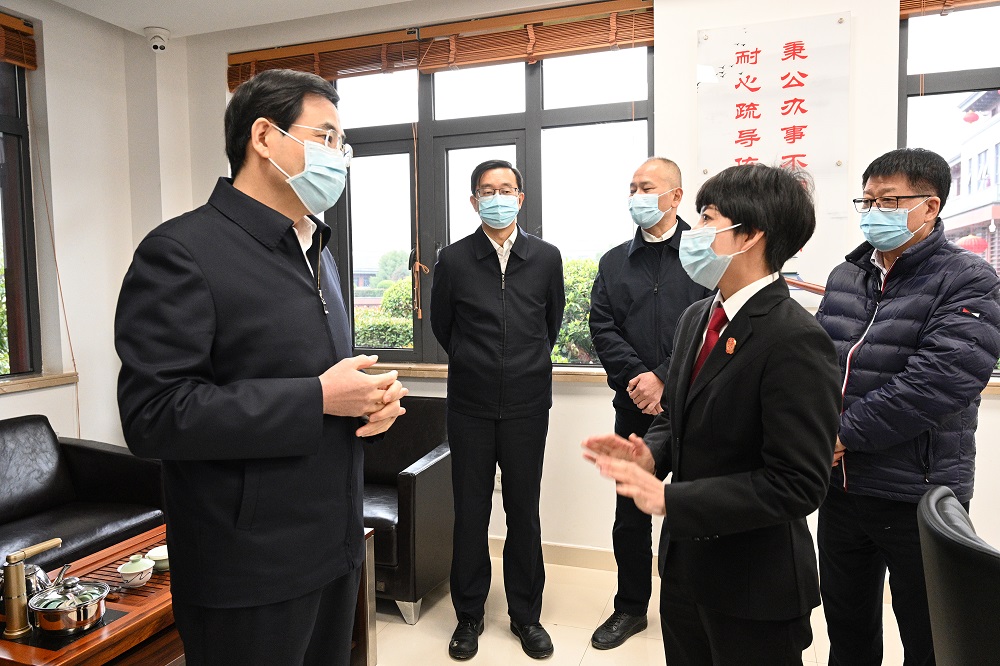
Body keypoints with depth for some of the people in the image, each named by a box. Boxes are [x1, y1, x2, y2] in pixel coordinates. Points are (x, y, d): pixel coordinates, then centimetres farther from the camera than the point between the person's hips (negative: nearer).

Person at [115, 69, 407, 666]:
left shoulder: (318, 253, 13)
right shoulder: (182, 251, -14)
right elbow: (152, 415, -21)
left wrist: (372, 395, -1)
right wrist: (316, 399, -22)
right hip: (248, 569, -7)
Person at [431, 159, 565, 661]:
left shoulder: (546, 257, 2)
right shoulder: (453, 260, -2)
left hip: (527, 403, 1)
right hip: (470, 406, 0)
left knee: (524, 511, 10)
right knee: (470, 511, 9)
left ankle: (525, 614, 29)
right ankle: (469, 614, 28)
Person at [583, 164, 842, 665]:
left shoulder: (796, 340, -22)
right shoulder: (697, 318, 3)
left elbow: (796, 484, -24)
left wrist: (669, 498, -25)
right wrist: (650, 454, -9)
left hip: (755, 586, -7)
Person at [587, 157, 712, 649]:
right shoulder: (614, 262, 11)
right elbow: (602, 327, 3)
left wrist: (664, 378, -14)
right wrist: (635, 378, -11)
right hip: (634, 407, 3)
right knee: (631, 512, 12)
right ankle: (631, 607, 30)